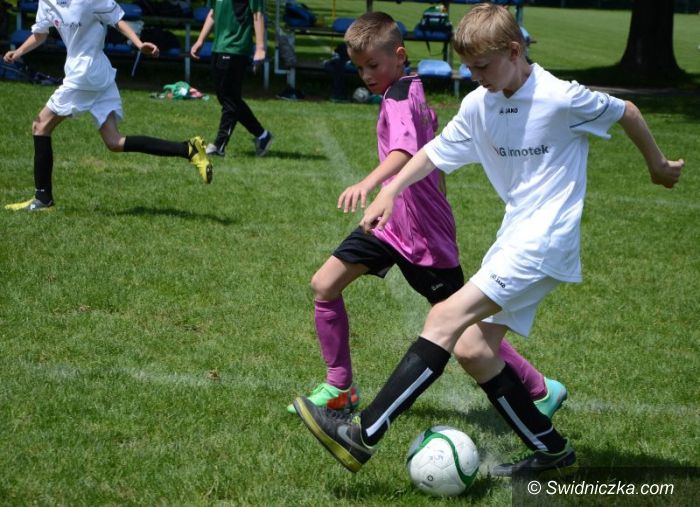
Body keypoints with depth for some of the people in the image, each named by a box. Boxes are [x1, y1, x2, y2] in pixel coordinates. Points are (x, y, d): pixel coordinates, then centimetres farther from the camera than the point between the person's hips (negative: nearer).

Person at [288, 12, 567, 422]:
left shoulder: (399, 101, -22)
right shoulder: (414, 90, 6)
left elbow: (405, 150, -43)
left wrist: (370, 183, -61)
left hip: (423, 233, -9)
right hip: (391, 223, 9)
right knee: (324, 286, 0)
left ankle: (542, 391, 18)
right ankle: (339, 389, 12)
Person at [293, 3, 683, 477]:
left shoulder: (561, 99, -12)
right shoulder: (478, 104, 5)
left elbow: (627, 113, 3)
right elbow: (438, 150, 17)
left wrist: (658, 165, 19)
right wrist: (390, 190, 1)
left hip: (544, 242, -8)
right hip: (513, 239, 8)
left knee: (447, 319, -18)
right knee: (473, 350, 4)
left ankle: (362, 435, -22)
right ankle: (552, 451, 16)